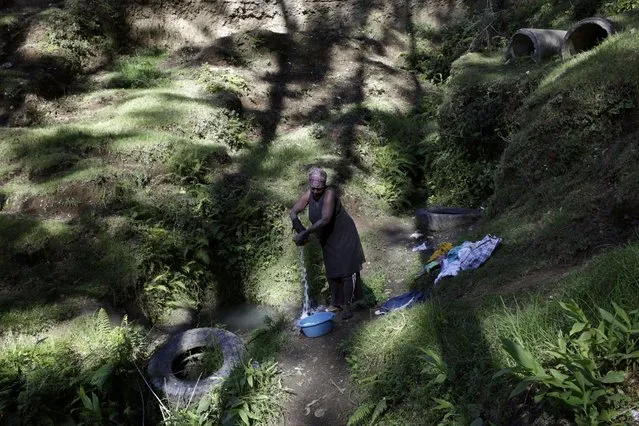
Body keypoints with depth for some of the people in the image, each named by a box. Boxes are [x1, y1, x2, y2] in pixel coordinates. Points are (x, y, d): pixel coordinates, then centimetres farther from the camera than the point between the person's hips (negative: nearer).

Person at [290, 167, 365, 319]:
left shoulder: (329, 193, -28)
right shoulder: (308, 194, -11)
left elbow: (325, 219, -37)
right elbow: (293, 212, -12)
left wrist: (305, 233, -38)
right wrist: (300, 231, -29)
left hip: (344, 236, -6)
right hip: (327, 239, 6)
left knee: (347, 269, -5)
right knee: (331, 271, 14)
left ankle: (347, 305, 2)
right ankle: (336, 303, 27)